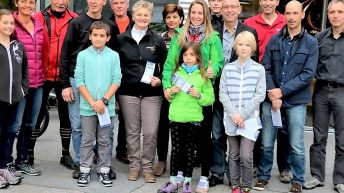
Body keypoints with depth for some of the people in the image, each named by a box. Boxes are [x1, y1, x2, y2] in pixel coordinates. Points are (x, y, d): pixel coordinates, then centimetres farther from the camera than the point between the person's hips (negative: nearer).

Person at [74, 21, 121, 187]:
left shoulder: (114, 56, 2)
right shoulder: (83, 55, 1)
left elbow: (117, 80, -2)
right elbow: (79, 81, -3)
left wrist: (104, 100, -13)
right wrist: (92, 102, -12)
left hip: (107, 107, 0)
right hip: (87, 107, 0)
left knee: (104, 141, 10)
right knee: (87, 140, 8)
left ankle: (104, 170, 20)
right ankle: (85, 170, 17)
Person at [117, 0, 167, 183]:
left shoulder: (157, 40, 3)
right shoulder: (122, 39, 4)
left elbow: (165, 65, 10)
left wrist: (160, 79, -8)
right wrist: (115, 93, 3)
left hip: (151, 93, 0)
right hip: (128, 92, 0)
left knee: (150, 132, -1)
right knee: (132, 132, 8)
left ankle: (147, 166, 13)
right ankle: (134, 165, 21)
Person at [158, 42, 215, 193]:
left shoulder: (203, 76, 0)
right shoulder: (176, 72, 7)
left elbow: (210, 99, -1)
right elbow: (169, 96, 14)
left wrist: (199, 95, -18)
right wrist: (171, 92, -7)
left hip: (193, 119, -2)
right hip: (176, 118, 2)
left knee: (190, 151, 7)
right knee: (176, 149, 8)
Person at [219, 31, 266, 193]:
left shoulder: (259, 69, 1)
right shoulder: (228, 68, 5)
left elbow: (260, 95, -4)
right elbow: (223, 93, 1)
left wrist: (243, 115, -11)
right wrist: (234, 114, -11)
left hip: (250, 118, -2)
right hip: (231, 118, 2)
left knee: (246, 156, -8)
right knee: (234, 155, 9)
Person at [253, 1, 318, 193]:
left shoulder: (311, 42, -1)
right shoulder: (274, 40, 4)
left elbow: (308, 74, -8)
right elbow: (266, 69, 1)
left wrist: (282, 91, -13)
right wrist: (273, 95, -12)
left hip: (296, 101, -1)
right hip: (271, 99, 2)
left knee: (296, 146, 4)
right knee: (267, 143, 6)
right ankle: (263, 176, 24)